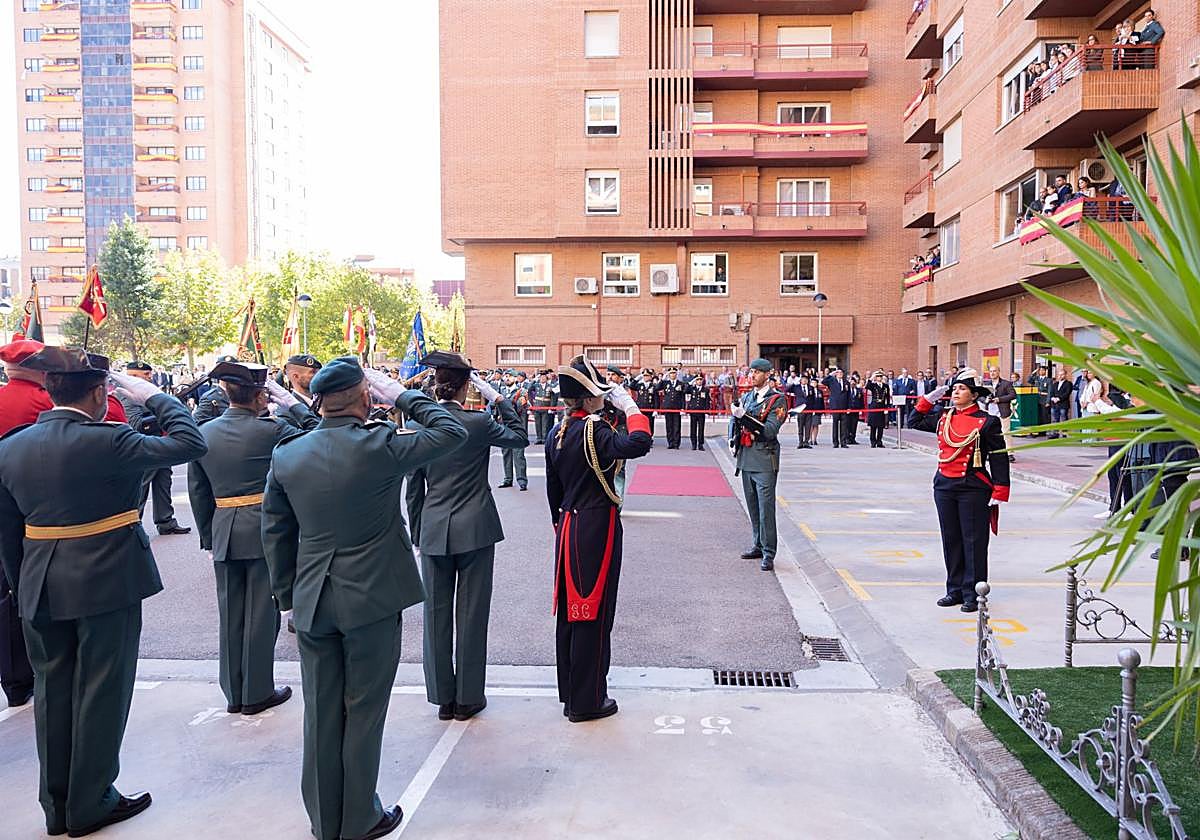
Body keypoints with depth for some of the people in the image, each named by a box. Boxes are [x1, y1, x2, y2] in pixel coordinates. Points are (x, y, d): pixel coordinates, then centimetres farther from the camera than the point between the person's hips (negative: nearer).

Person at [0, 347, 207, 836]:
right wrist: (154, 398, -2)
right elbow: (190, 444, -15)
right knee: (100, 693, 8)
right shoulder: (104, 442, -19)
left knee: (53, 691, 17)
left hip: (41, 591, 6)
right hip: (106, 584, -6)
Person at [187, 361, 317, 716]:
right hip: (265, 531, -5)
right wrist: (290, 402, -2)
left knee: (230, 614, 14)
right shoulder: (270, 430, -13)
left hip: (223, 534, 5)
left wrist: (208, 537, 15)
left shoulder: (203, 433, 3)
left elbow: (197, 492, 8)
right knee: (261, 613, 6)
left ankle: (234, 693, 25)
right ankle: (257, 693, 16)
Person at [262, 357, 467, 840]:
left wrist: (286, 595, 15)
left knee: (321, 713, 16)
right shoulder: (379, 446, -17)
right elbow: (452, 432, -6)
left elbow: (275, 533, 5)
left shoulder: (286, 456, -1)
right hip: (372, 599, -4)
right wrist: (400, 395, -1)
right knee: (364, 711, 9)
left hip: (312, 602, 5)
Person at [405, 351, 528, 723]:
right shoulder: (479, 423, -11)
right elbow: (520, 437, 7)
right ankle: (468, 698, 16)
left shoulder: (416, 426, -2)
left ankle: (443, 697, 22)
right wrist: (498, 399, 8)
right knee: (471, 612, 7)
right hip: (475, 529, -3)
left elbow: (413, 489, 4)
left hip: (433, 531, 3)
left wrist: (417, 533, 13)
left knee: (436, 612, 12)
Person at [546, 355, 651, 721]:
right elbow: (638, 444, -36)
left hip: (569, 529, 9)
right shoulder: (594, 431, -19)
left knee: (570, 609, 16)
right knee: (594, 612, 2)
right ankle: (587, 701, 12)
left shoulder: (556, 433, 7)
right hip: (597, 530, -9)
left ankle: (569, 691, 30)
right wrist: (629, 404, -22)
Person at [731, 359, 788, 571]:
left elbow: (770, 431, -17)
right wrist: (733, 441, 11)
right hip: (746, 459, 7)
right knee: (752, 505, 14)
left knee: (766, 507, -7)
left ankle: (768, 554, -3)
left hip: (764, 461, -7)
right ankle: (759, 545, 26)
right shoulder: (746, 397, 13)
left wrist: (744, 417, -23)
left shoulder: (777, 400, -6)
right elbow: (734, 422, 27)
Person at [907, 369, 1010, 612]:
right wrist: (929, 399, 7)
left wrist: (999, 493, -11)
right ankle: (955, 590, 23)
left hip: (973, 488, -5)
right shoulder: (943, 417, 8)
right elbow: (914, 421, 20)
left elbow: (999, 458, -6)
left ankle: (973, 594, 12)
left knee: (974, 541, 2)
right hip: (944, 486, 5)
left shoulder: (987, 422, -7)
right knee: (951, 539, 12)